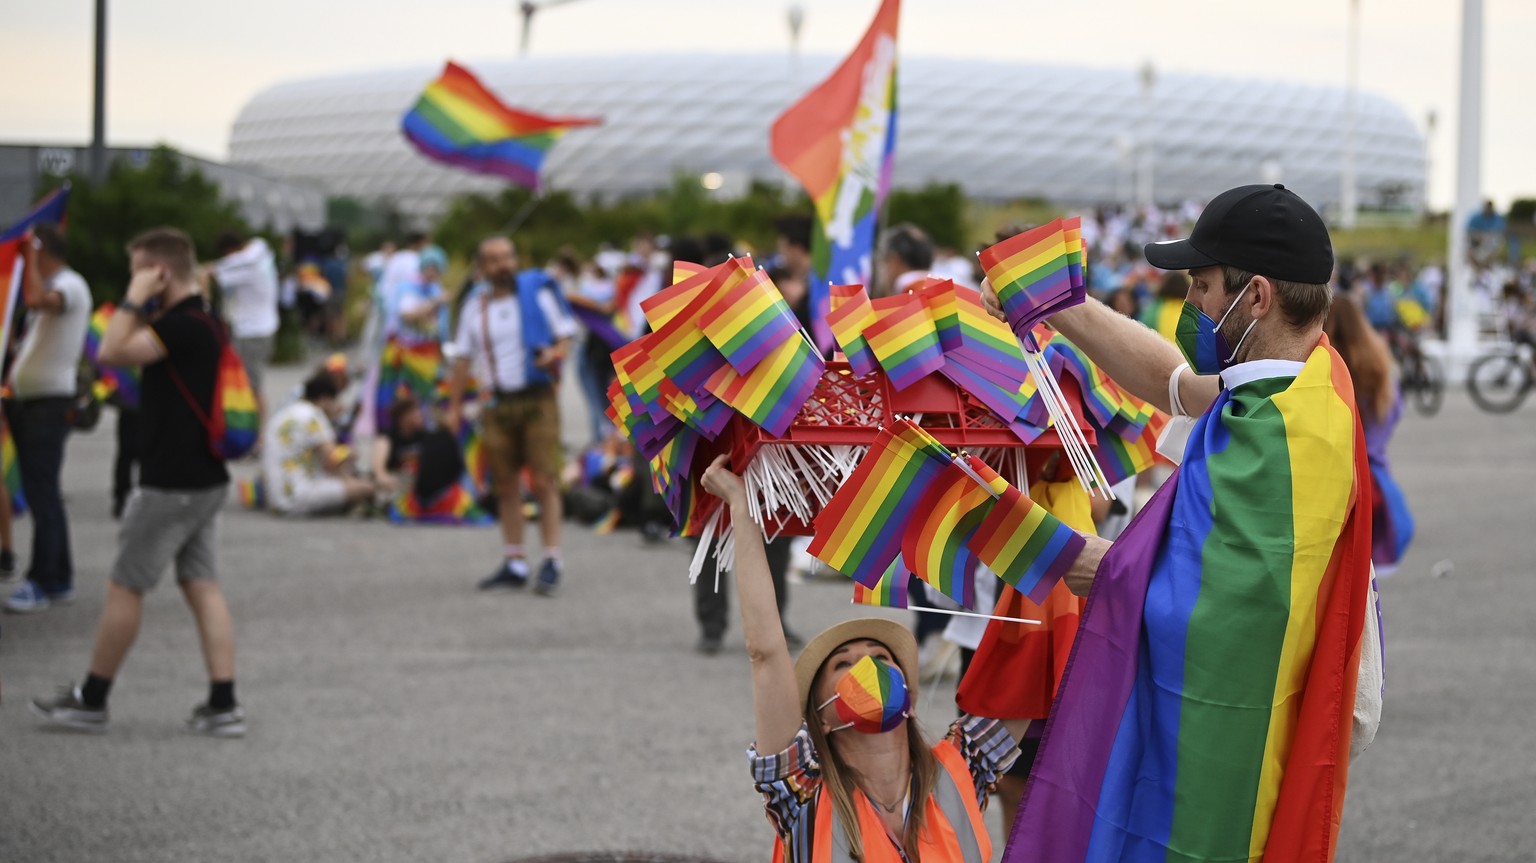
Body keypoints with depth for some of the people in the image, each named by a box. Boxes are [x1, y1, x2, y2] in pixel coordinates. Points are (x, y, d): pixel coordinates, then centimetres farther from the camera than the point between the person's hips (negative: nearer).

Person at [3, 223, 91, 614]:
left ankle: (42, 582, -7)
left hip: (49, 402, -10)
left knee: (42, 494, -9)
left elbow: (36, 300, -32)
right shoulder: (50, 287, 20)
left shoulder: (71, 285, -10)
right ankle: (59, 579, 16)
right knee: (42, 494, 11)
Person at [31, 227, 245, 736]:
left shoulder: (183, 325, -19)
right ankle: (223, 705, 1)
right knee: (202, 586, 6)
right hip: (204, 479, 10)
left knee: (125, 587, 1)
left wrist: (134, 299, -15)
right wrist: (144, 308, 12)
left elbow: (113, 352, -24)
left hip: (172, 484, -10)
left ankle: (91, 701, 11)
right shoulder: (200, 322, 14)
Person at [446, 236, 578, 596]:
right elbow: (462, 359, 14)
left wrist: (555, 354, -19)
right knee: (506, 486, 5)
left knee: (544, 482, -9)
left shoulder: (537, 294, 2)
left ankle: (551, 562, -7)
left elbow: (566, 334, 3)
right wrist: (454, 407, 9)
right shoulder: (474, 309, 12)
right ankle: (514, 563, 12)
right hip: (498, 404, 4)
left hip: (537, 400, -4)